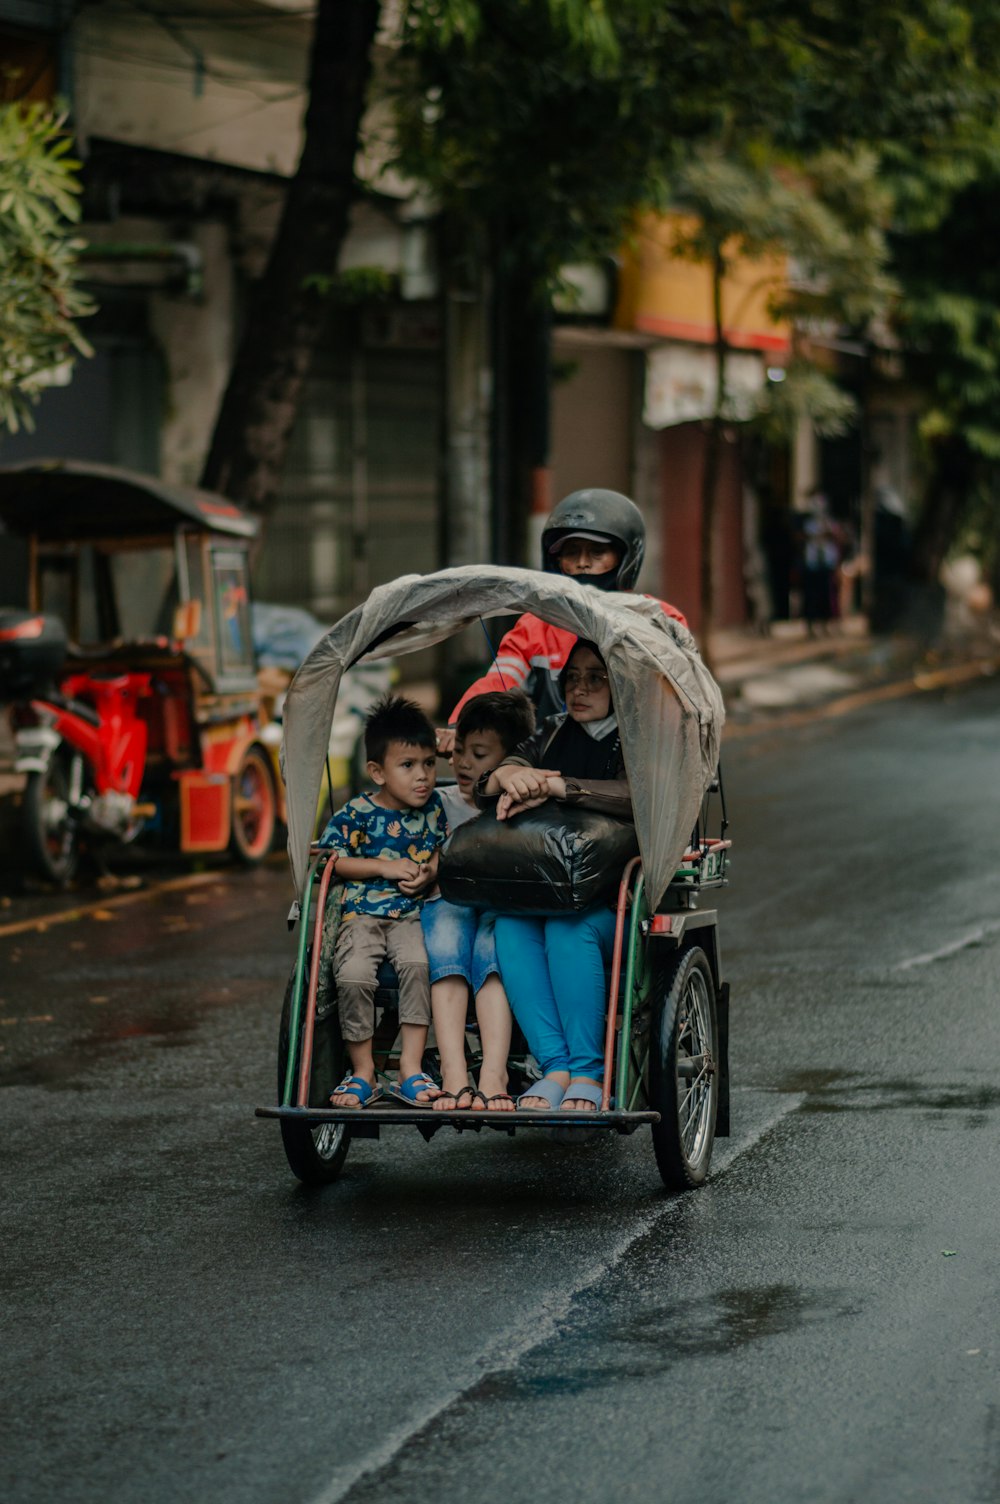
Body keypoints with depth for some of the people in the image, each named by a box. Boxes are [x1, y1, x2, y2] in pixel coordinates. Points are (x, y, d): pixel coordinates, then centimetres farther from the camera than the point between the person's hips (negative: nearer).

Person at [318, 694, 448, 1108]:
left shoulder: (433, 807, 8)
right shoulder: (355, 814, -5)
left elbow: (443, 850, 19)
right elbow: (331, 858, -5)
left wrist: (430, 872, -4)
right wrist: (385, 867, -10)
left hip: (412, 914, 2)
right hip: (361, 914, -2)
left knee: (416, 964, -31)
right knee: (354, 974, -28)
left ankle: (411, 1068, -23)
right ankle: (362, 1069, -8)